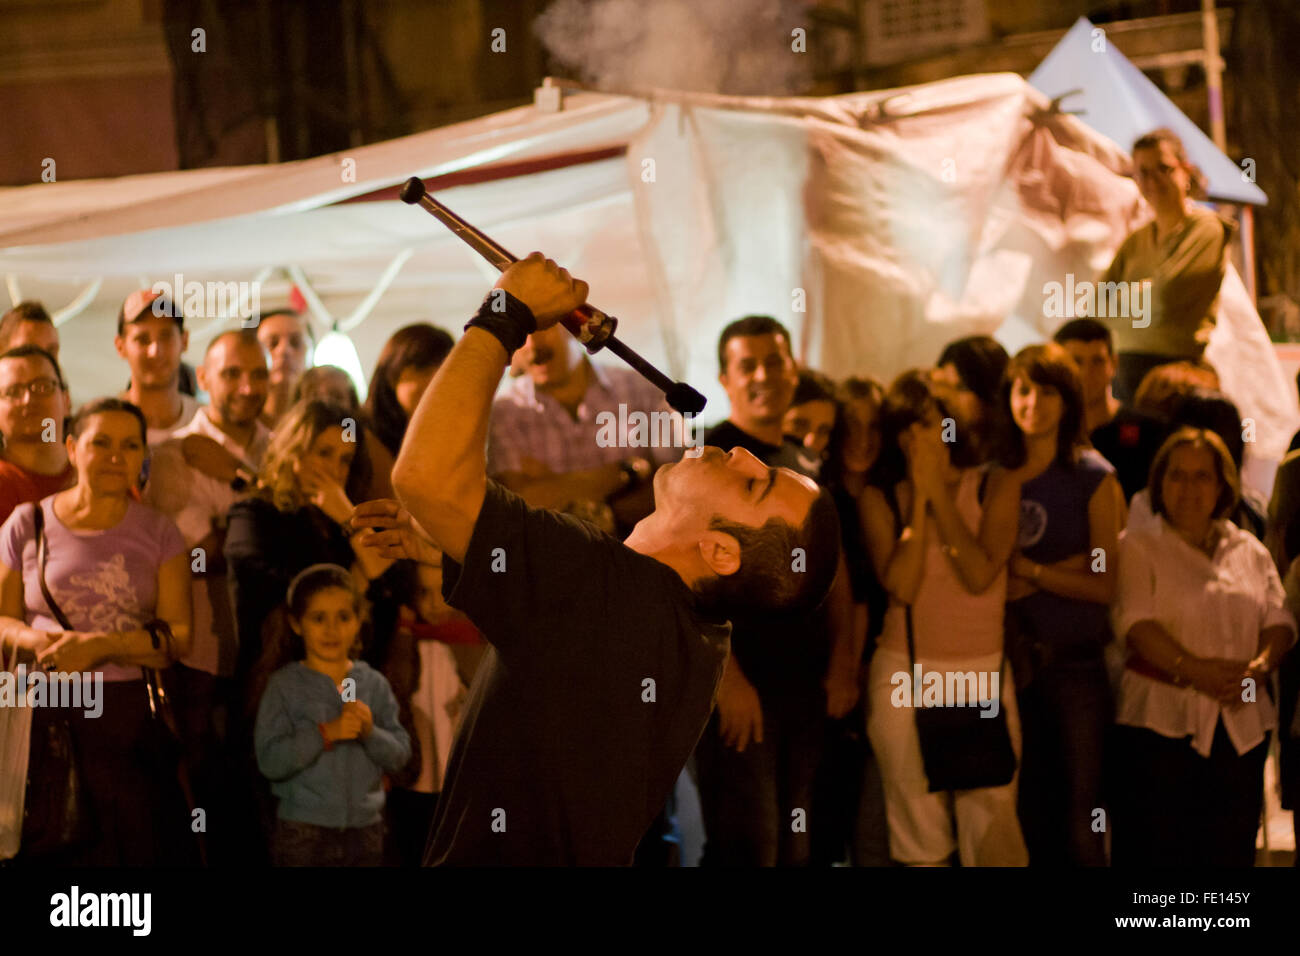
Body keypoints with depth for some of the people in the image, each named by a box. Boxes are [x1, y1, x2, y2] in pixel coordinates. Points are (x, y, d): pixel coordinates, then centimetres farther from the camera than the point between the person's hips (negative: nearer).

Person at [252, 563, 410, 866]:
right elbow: (270, 761, -14)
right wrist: (326, 734, -21)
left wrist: (371, 733, -16)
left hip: (365, 827, 3)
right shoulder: (285, 686, -4)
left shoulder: (374, 685, 5)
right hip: (303, 830, -3)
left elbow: (400, 753, 3)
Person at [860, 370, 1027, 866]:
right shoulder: (881, 499, 3)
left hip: (983, 676, -1)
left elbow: (979, 575, -13)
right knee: (921, 835, 3)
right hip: (904, 676, 1)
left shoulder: (995, 486, 2)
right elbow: (901, 586, -12)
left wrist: (940, 493, -10)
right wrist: (919, 497, -10)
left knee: (993, 833, -6)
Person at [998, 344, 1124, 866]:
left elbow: (1105, 584, -4)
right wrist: (1065, 569, -6)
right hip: (1018, 660, 3)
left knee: (1082, 818, -4)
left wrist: (1029, 572, -7)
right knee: (1031, 811, 7)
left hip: (1078, 661, -3)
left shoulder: (1093, 478, -2)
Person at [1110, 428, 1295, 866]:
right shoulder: (1138, 547, 3)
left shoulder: (1250, 551, 16)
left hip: (1243, 725, 4)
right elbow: (1135, 621, -10)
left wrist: (1260, 667, -14)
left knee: (1230, 850, 2)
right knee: (1155, 847, -6)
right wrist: (1196, 670, -24)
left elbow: (1279, 620, 8)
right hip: (1161, 719, -4)